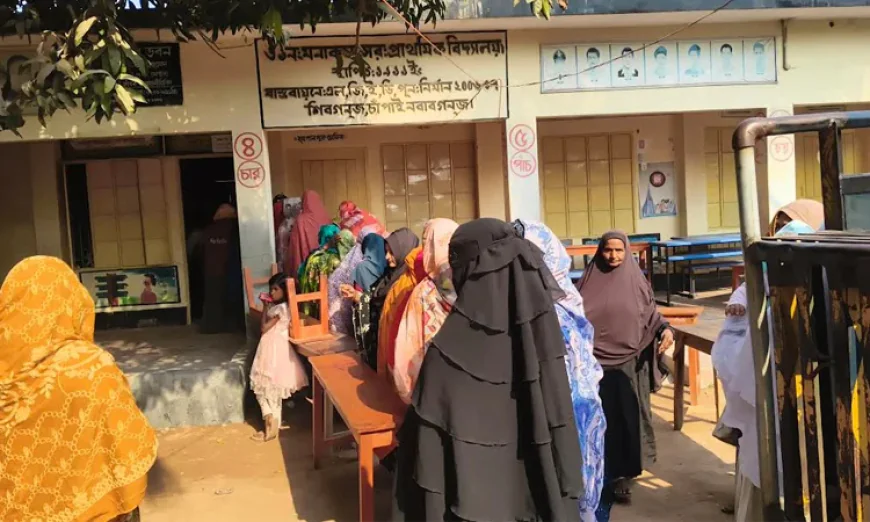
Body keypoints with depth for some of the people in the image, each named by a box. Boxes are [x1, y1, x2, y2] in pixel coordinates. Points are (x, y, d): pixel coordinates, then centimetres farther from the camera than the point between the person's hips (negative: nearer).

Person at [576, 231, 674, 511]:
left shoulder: (637, 280, 5)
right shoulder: (588, 281, 4)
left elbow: (651, 314, 7)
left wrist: (666, 330, -12)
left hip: (631, 363, 1)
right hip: (596, 363, 0)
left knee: (629, 418, 4)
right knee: (603, 419, 3)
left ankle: (623, 475, 17)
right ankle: (606, 475, 14)